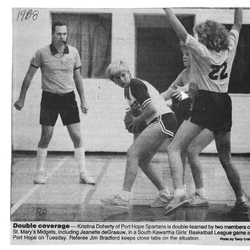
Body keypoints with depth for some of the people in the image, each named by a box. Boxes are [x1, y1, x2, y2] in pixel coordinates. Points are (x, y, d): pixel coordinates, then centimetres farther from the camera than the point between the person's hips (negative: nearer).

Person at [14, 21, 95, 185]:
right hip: (49, 98, -2)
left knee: (77, 136, -2)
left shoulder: (74, 52, 1)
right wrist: (22, 98, 1)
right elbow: (29, 76, 1)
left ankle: (83, 173, 5)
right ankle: (40, 172, 14)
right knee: (46, 136, -1)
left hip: (68, 98, 2)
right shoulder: (42, 53, -7)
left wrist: (83, 100, 10)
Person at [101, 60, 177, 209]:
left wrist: (137, 121, -4)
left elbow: (152, 108, -17)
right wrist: (133, 121, 6)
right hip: (160, 124, 10)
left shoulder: (135, 84, -10)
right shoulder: (128, 90, 18)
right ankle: (165, 194, 19)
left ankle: (124, 197, -21)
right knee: (142, 161, 12)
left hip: (163, 119, -10)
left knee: (133, 153, -16)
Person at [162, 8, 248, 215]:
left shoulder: (202, 51, -6)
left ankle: (179, 193, -30)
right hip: (225, 105, 6)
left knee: (174, 148, -10)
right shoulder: (230, 49, 9)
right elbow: (238, 25, 23)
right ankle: (241, 201, 24)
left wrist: (166, 9, -13)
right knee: (226, 158, 20)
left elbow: (182, 33, -15)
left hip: (205, 104, -6)